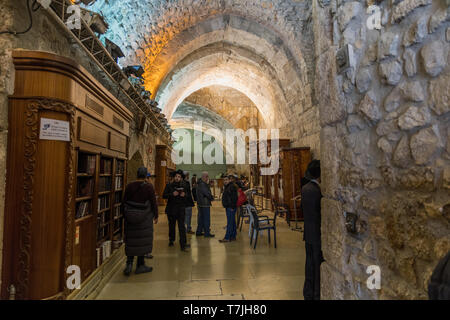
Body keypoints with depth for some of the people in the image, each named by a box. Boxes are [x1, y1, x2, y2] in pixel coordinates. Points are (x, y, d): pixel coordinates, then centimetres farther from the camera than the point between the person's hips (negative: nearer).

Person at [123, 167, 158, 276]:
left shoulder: (129, 186, -1)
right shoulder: (149, 187, -10)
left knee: (131, 241, 14)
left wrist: (126, 215, 16)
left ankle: (129, 263, 10)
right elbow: (153, 203, -7)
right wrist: (156, 216, 4)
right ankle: (140, 265, 16)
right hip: (145, 219, -3)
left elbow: (124, 202, 5)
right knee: (143, 240, 7)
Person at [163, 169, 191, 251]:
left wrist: (184, 195, -11)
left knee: (182, 227, -6)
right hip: (171, 209, 0)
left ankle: (183, 245, -5)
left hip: (181, 209, 0)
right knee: (171, 226, 15)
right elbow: (164, 196, -6)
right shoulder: (169, 185, 0)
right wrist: (172, 194, -21)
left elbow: (187, 197, 12)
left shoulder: (184, 186, 4)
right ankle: (171, 240, 36)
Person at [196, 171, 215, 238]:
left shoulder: (200, 183, 14)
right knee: (206, 219, -2)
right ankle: (207, 233, 4)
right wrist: (212, 198, -3)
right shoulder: (202, 184, -19)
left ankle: (198, 232, 24)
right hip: (205, 204, -10)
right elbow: (207, 193, -18)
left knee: (201, 218, 17)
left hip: (200, 203, 10)